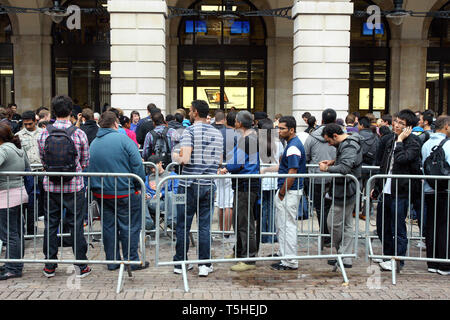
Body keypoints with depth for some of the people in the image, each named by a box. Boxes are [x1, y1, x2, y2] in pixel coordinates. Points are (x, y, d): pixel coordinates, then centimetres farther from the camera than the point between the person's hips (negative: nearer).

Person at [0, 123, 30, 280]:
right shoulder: (19, 149, 12)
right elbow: (27, 168, 24)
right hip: (20, 192, 9)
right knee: (17, 231, 15)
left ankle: (14, 269, 4)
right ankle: (13, 264, 25)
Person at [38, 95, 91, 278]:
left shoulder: (44, 133, -4)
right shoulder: (79, 134, -9)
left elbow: (43, 161, 4)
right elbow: (85, 162, -1)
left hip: (51, 186, 2)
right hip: (74, 186, -1)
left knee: (50, 224, 12)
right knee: (76, 225, 6)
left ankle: (49, 265, 19)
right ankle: (81, 266, 13)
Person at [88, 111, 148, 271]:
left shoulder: (93, 144, 7)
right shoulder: (123, 139, -11)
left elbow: (89, 169, 13)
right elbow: (137, 166, -15)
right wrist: (138, 187, -5)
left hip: (100, 194, 6)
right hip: (125, 192, -6)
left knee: (108, 226, 14)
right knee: (129, 227, 5)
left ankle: (112, 261, 21)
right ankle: (131, 261, 11)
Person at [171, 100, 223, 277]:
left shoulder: (190, 131, -10)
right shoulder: (218, 133, 8)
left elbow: (185, 159, -20)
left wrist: (175, 156, 0)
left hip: (189, 185, -4)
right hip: (208, 185, 5)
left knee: (183, 226, 7)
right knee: (204, 226, 9)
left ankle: (180, 263, 17)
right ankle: (204, 265, 11)